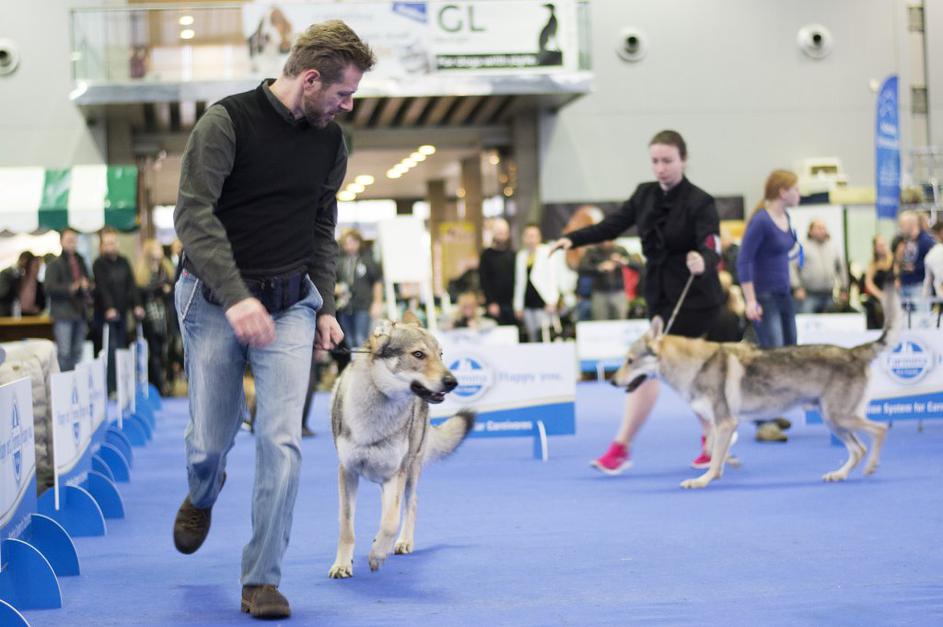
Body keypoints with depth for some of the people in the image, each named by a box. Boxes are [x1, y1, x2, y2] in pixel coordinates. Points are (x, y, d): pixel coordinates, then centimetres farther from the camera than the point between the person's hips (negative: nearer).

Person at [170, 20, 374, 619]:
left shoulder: (330, 142, 5)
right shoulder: (228, 121, -13)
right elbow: (193, 214, -21)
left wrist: (325, 307, 10)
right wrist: (236, 297, -31)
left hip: (290, 304, 3)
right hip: (215, 301, -3)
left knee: (282, 441, -10)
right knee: (212, 439, 5)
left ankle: (263, 580, -1)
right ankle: (203, 497, 43)